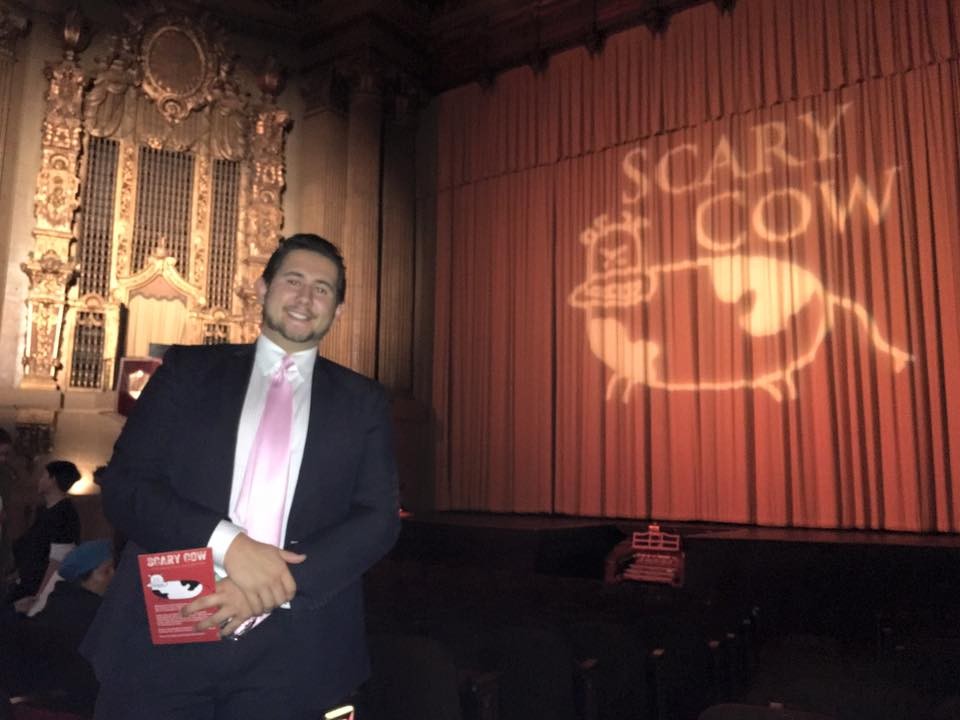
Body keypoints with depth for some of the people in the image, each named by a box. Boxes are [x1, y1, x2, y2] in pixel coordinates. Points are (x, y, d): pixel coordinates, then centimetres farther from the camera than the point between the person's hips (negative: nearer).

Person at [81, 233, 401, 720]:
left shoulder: (362, 401, 7)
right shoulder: (189, 370, 7)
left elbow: (378, 519, -1)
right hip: (164, 633, 0)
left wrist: (281, 586, -15)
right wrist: (226, 542, -16)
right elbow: (123, 486, 0)